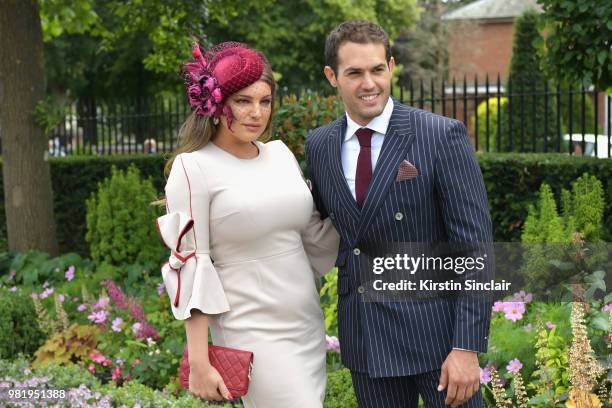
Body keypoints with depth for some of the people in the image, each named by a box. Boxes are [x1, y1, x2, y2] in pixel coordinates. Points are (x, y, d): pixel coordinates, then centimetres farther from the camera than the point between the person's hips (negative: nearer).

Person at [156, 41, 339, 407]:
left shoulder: (280, 153, 8)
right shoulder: (194, 167, -8)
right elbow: (190, 265, -10)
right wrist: (199, 361, -13)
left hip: (309, 327, 6)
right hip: (253, 336, -6)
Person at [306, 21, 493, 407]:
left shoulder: (442, 135, -11)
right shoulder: (319, 144, 4)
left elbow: (474, 242, -13)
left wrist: (467, 348, -17)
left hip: (436, 330, -4)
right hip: (365, 340, 4)